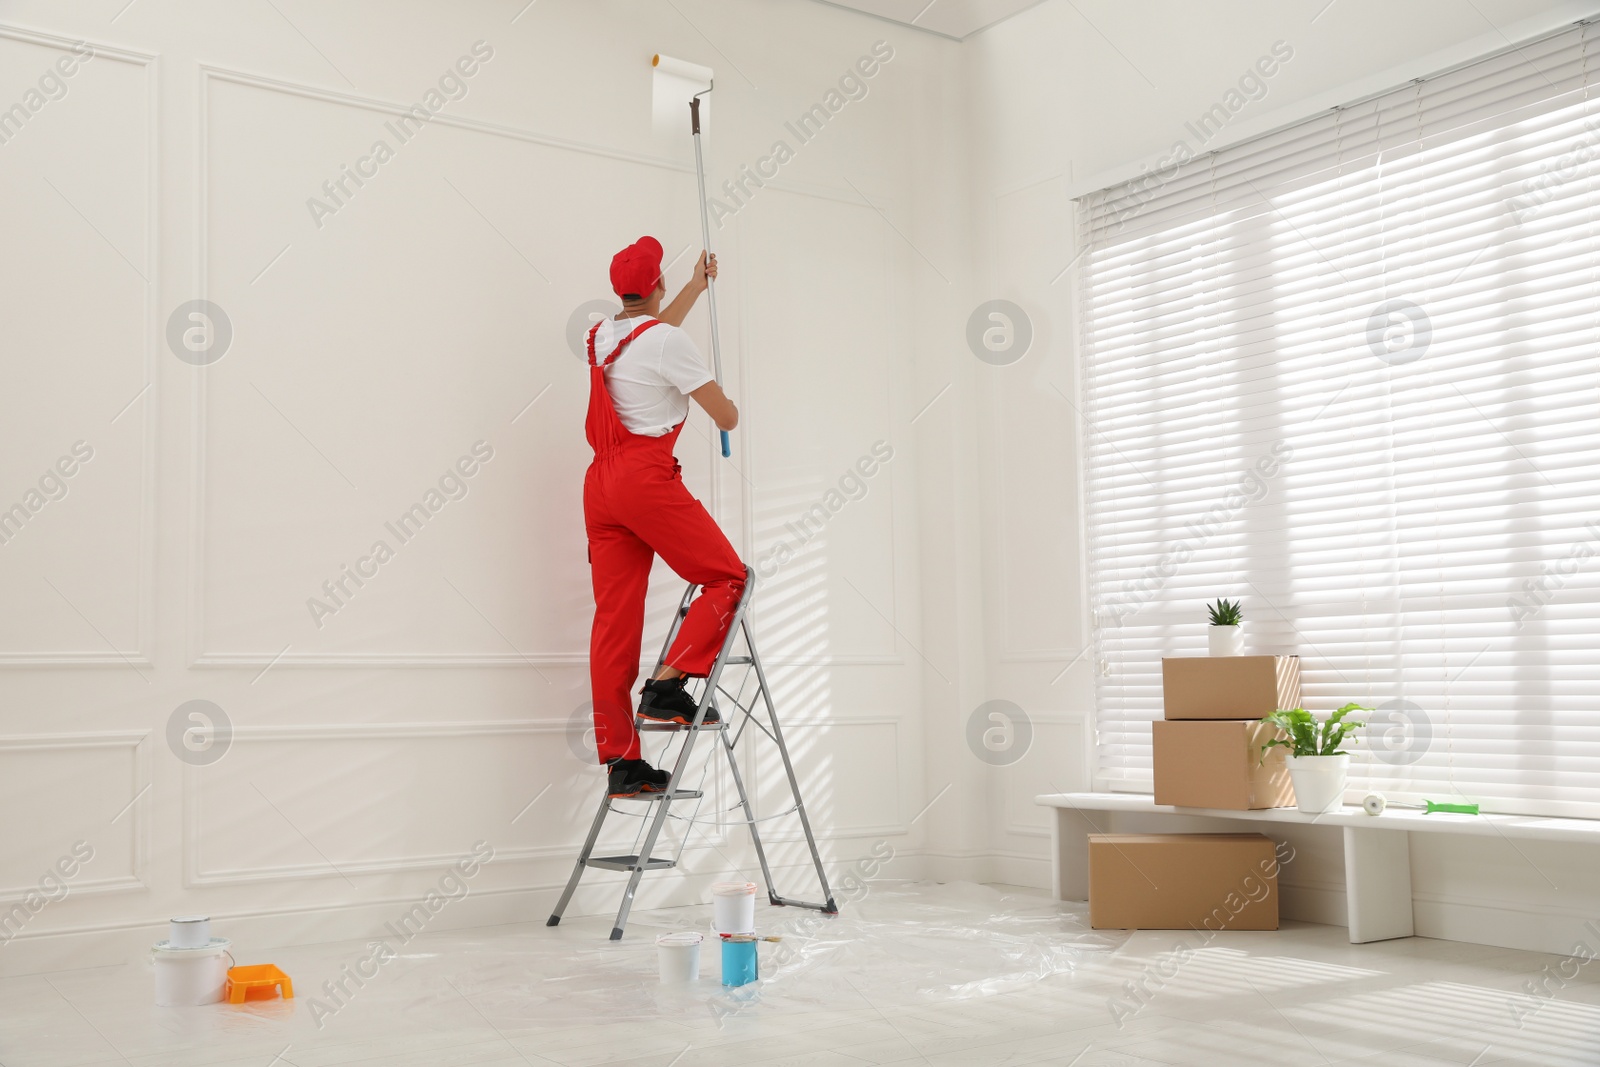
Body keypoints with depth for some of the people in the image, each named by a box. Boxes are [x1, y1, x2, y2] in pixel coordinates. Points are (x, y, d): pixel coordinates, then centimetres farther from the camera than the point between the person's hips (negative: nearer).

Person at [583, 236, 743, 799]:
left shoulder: (601, 335, 15)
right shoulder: (667, 341, -7)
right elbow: (726, 418, -4)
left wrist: (697, 286, 51)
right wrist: (730, 407, 20)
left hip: (601, 482, 8)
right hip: (648, 478, -8)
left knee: (615, 615, 4)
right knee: (728, 578, 4)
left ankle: (620, 762, 5)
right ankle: (666, 685, -9)